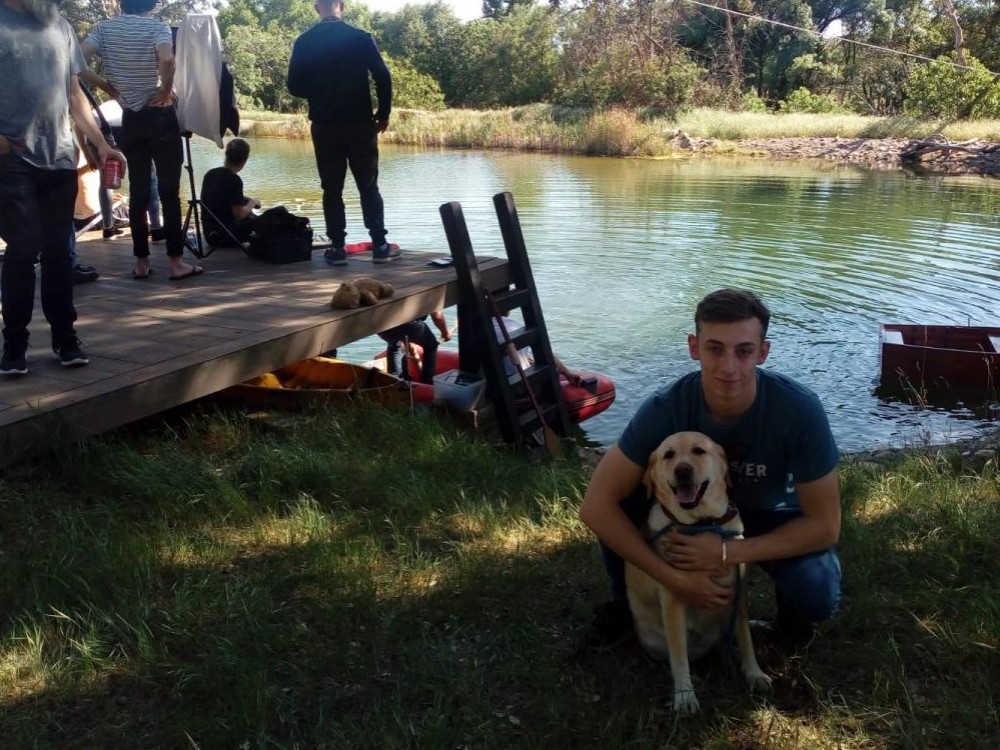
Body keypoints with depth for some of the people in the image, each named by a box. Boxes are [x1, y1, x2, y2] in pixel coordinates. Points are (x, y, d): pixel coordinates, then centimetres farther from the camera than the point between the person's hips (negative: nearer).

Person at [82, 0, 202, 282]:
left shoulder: (103, 28, 4)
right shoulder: (157, 27, -7)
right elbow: (167, 60, -28)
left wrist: (106, 85, 4)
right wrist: (166, 89, -12)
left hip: (130, 120, 4)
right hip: (160, 116, -4)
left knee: (138, 191, 9)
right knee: (169, 191, -1)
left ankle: (141, 263, 10)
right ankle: (176, 262, -2)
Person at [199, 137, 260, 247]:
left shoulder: (210, 174, 5)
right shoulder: (234, 180, -19)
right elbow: (239, 214, -18)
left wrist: (246, 200, 18)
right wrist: (252, 203, 0)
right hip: (227, 236, -8)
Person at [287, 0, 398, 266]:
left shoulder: (304, 42, 0)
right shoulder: (360, 38, -4)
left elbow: (295, 86, 1)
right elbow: (383, 77, -7)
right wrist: (384, 114, 4)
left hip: (324, 126, 1)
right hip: (360, 124, -1)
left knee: (331, 190, 8)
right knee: (368, 187, 6)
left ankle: (337, 248, 5)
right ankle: (380, 246, 4)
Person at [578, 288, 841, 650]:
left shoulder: (799, 410, -33)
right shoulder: (666, 408, -30)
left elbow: (824, 525, -25)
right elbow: (596, 505, -28)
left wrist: (728, 552, -35)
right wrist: (673, 577, -34)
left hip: (769, 517, -1)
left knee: (817, 595, -31)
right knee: (621, 500, -26)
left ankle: (791, 610, 7)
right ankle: (628, 601, 2)